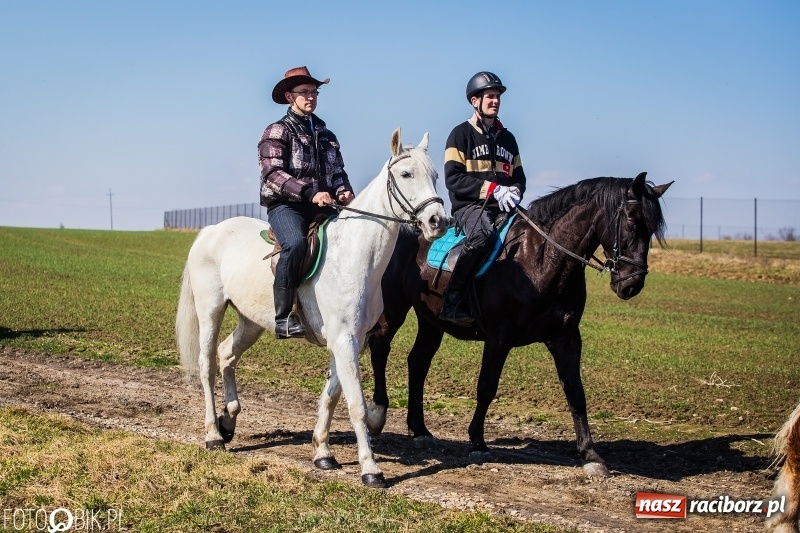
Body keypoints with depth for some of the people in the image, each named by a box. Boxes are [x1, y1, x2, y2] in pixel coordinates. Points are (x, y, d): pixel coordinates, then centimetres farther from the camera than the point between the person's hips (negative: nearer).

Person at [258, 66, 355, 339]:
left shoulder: (326, 136, 20)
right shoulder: (277, 132, 2)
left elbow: (338, 172, 22)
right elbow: (273, 175, -11)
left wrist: (343, 191, -4)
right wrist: (310, 193, -25)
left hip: (322, 207, 6)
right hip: (285, 206, -6)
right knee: (296, 243, -36)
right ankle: (284, 317, -31)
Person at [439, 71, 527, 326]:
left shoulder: (507, 138, 21)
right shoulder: (462, 134, 3)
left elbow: (518, 176, 24)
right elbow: (453, 178, -7)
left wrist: (514, 191, -2)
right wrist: (493, 189, -17)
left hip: (503, 208, 6)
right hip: (469, 206, -6)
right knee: (484, 233, -38)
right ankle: (453, 300, -33)